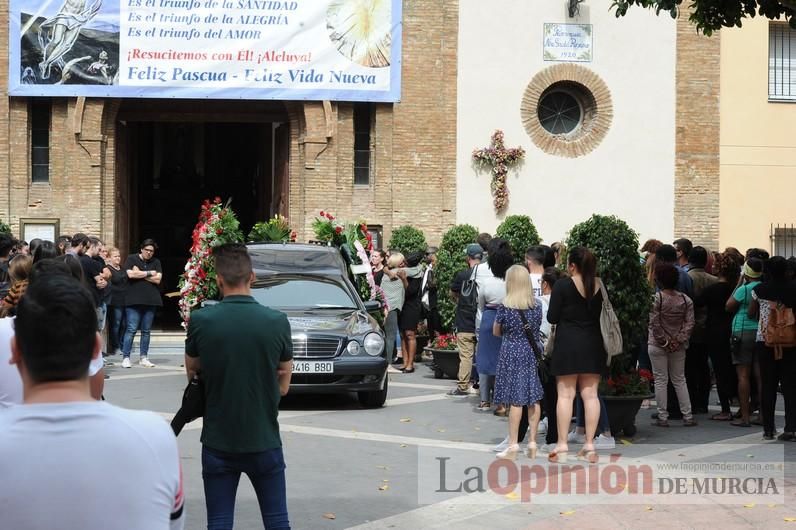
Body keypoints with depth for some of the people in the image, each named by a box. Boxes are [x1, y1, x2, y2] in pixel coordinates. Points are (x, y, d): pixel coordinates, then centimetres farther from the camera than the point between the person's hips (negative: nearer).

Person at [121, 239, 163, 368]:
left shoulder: (156, 262, 12)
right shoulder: (132, 259, 4)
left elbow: (157, 279, -1)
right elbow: (130, 274, -12)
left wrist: (140, 274, -6)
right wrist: (149, 273, -4)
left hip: (150, 301, 4)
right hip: (134, 300, -4)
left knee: (146, 331, 7)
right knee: (131, 329, -8)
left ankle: (143, 358, 13)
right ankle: (126, 358, -5)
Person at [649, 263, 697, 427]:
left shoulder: (656, 298, -12)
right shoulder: (685, 299, 1)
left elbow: (654, 323, -16)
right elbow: (690, 323, -4)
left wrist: (664, 341, -10)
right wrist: (679, 339, -5)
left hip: (658, 346, -4)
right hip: (678, 346, 4)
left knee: (660, 380, 2)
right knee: (679, 380, 13)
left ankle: (662, 417, 2)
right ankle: (687, 416, 10)